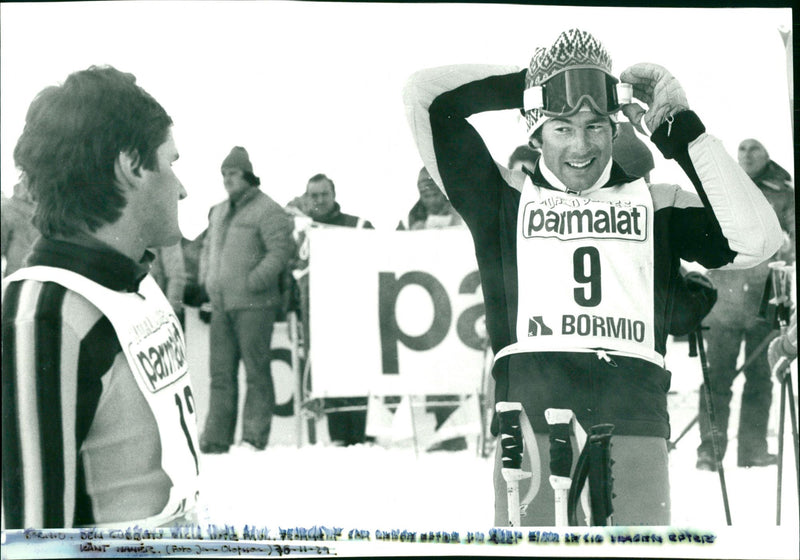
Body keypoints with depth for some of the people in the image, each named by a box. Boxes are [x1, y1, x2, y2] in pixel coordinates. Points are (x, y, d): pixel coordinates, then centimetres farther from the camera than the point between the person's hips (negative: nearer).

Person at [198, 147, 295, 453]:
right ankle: (216, 437, 11)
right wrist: (207, 278, 14)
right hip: (221, 304, 8)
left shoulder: (268, 210, -6)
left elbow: (281, 250, -14)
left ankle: (255, 436, 1)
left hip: (254, 304, -8)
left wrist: (254, 281, -18)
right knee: (221, 372, 8)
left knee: (257, 372, -3)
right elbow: (208, 248, 29)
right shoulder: (218, 212, 19)